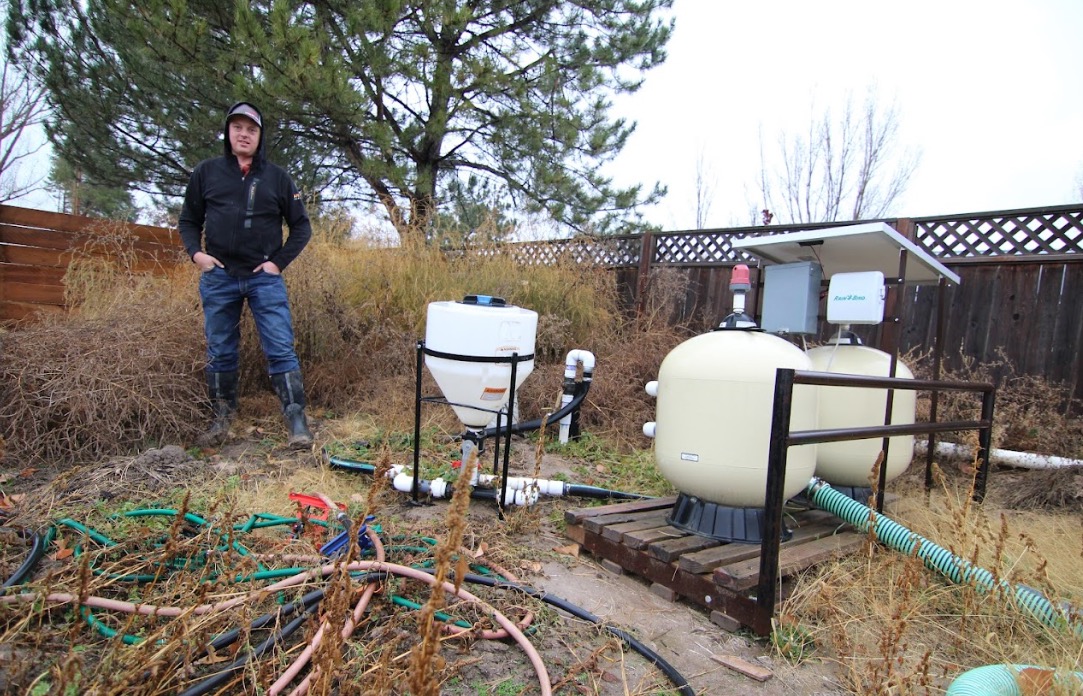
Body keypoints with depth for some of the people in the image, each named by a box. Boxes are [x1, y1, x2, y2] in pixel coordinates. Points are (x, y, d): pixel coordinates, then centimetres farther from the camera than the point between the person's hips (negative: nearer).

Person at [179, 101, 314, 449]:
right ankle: (221, 420, 23)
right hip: (218, 277, 2)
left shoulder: (277, 177, 6)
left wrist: (279, 262, -3)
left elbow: (301, 227, 8)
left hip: (265, 278, -2)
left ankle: (297, 420, -3)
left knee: (281, 349, -7)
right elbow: (188, 221, 15)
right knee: (220, 353, 9)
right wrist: (196, 252, -3)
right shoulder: (206, 172, 8)